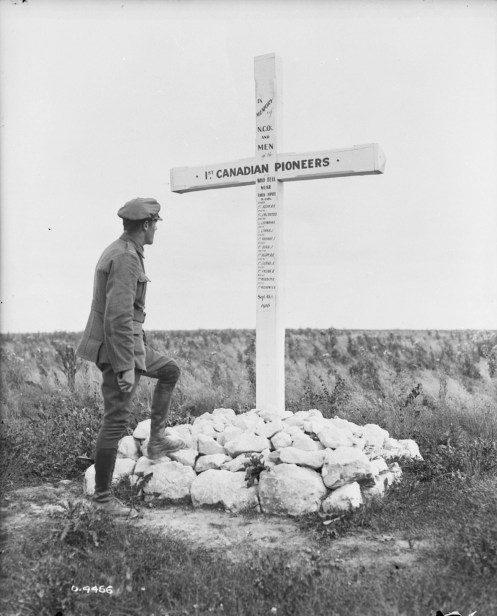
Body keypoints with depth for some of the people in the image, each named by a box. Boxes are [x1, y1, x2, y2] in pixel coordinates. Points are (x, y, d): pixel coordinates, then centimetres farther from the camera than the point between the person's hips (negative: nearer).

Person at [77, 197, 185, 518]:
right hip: (119, 349, -10)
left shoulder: (118, 251, 11)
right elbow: (118, 317, -29)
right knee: (116, 421, -1)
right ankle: (103, 496, 14)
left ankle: (157, 439, 25)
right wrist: (126, 367, -26)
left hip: (127, 343, 10)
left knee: (170, 371, 23)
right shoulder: (127, 258, -22)